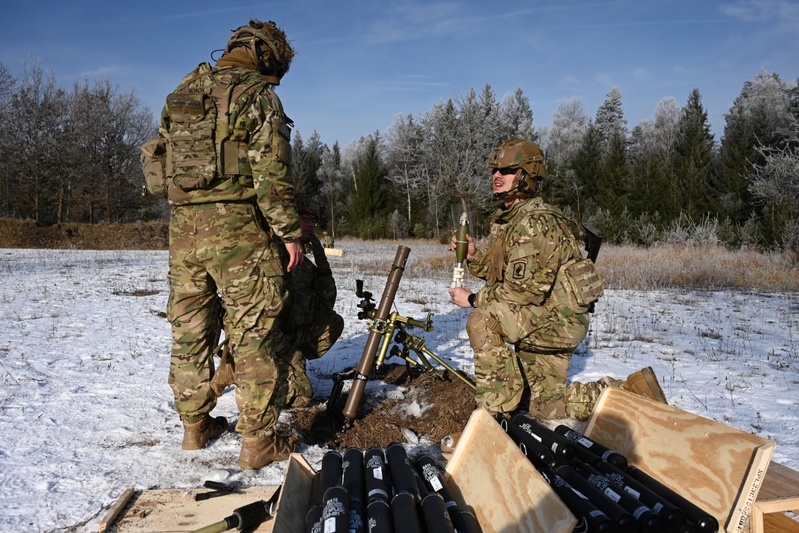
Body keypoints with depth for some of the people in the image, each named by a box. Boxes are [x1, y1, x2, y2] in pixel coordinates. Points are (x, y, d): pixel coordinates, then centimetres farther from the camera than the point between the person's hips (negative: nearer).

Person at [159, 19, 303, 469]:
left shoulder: (181, 94, 17)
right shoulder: (257, 94, -5)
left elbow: (158, 162, 19)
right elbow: (272, 173, -12)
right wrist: (289, 231, -8)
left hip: (183, 226, 7)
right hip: (237, 227, -7)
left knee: (190, 328, 14)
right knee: (253, 332, 0)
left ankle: (195, 425, 27)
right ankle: (258, 440, 4)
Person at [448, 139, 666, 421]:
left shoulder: (534, 221, -22)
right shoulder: (503, 219, 9)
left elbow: (526, 289, -28)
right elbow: (500, 272, 13)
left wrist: (473, 299, -22)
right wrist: (473, 256, -4)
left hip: (558, 318, -10)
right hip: (535, 324, 10)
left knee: (482, 321, -28)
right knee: (546, 406, 14)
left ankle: (498, 408, -15)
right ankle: (630, 389, 27)